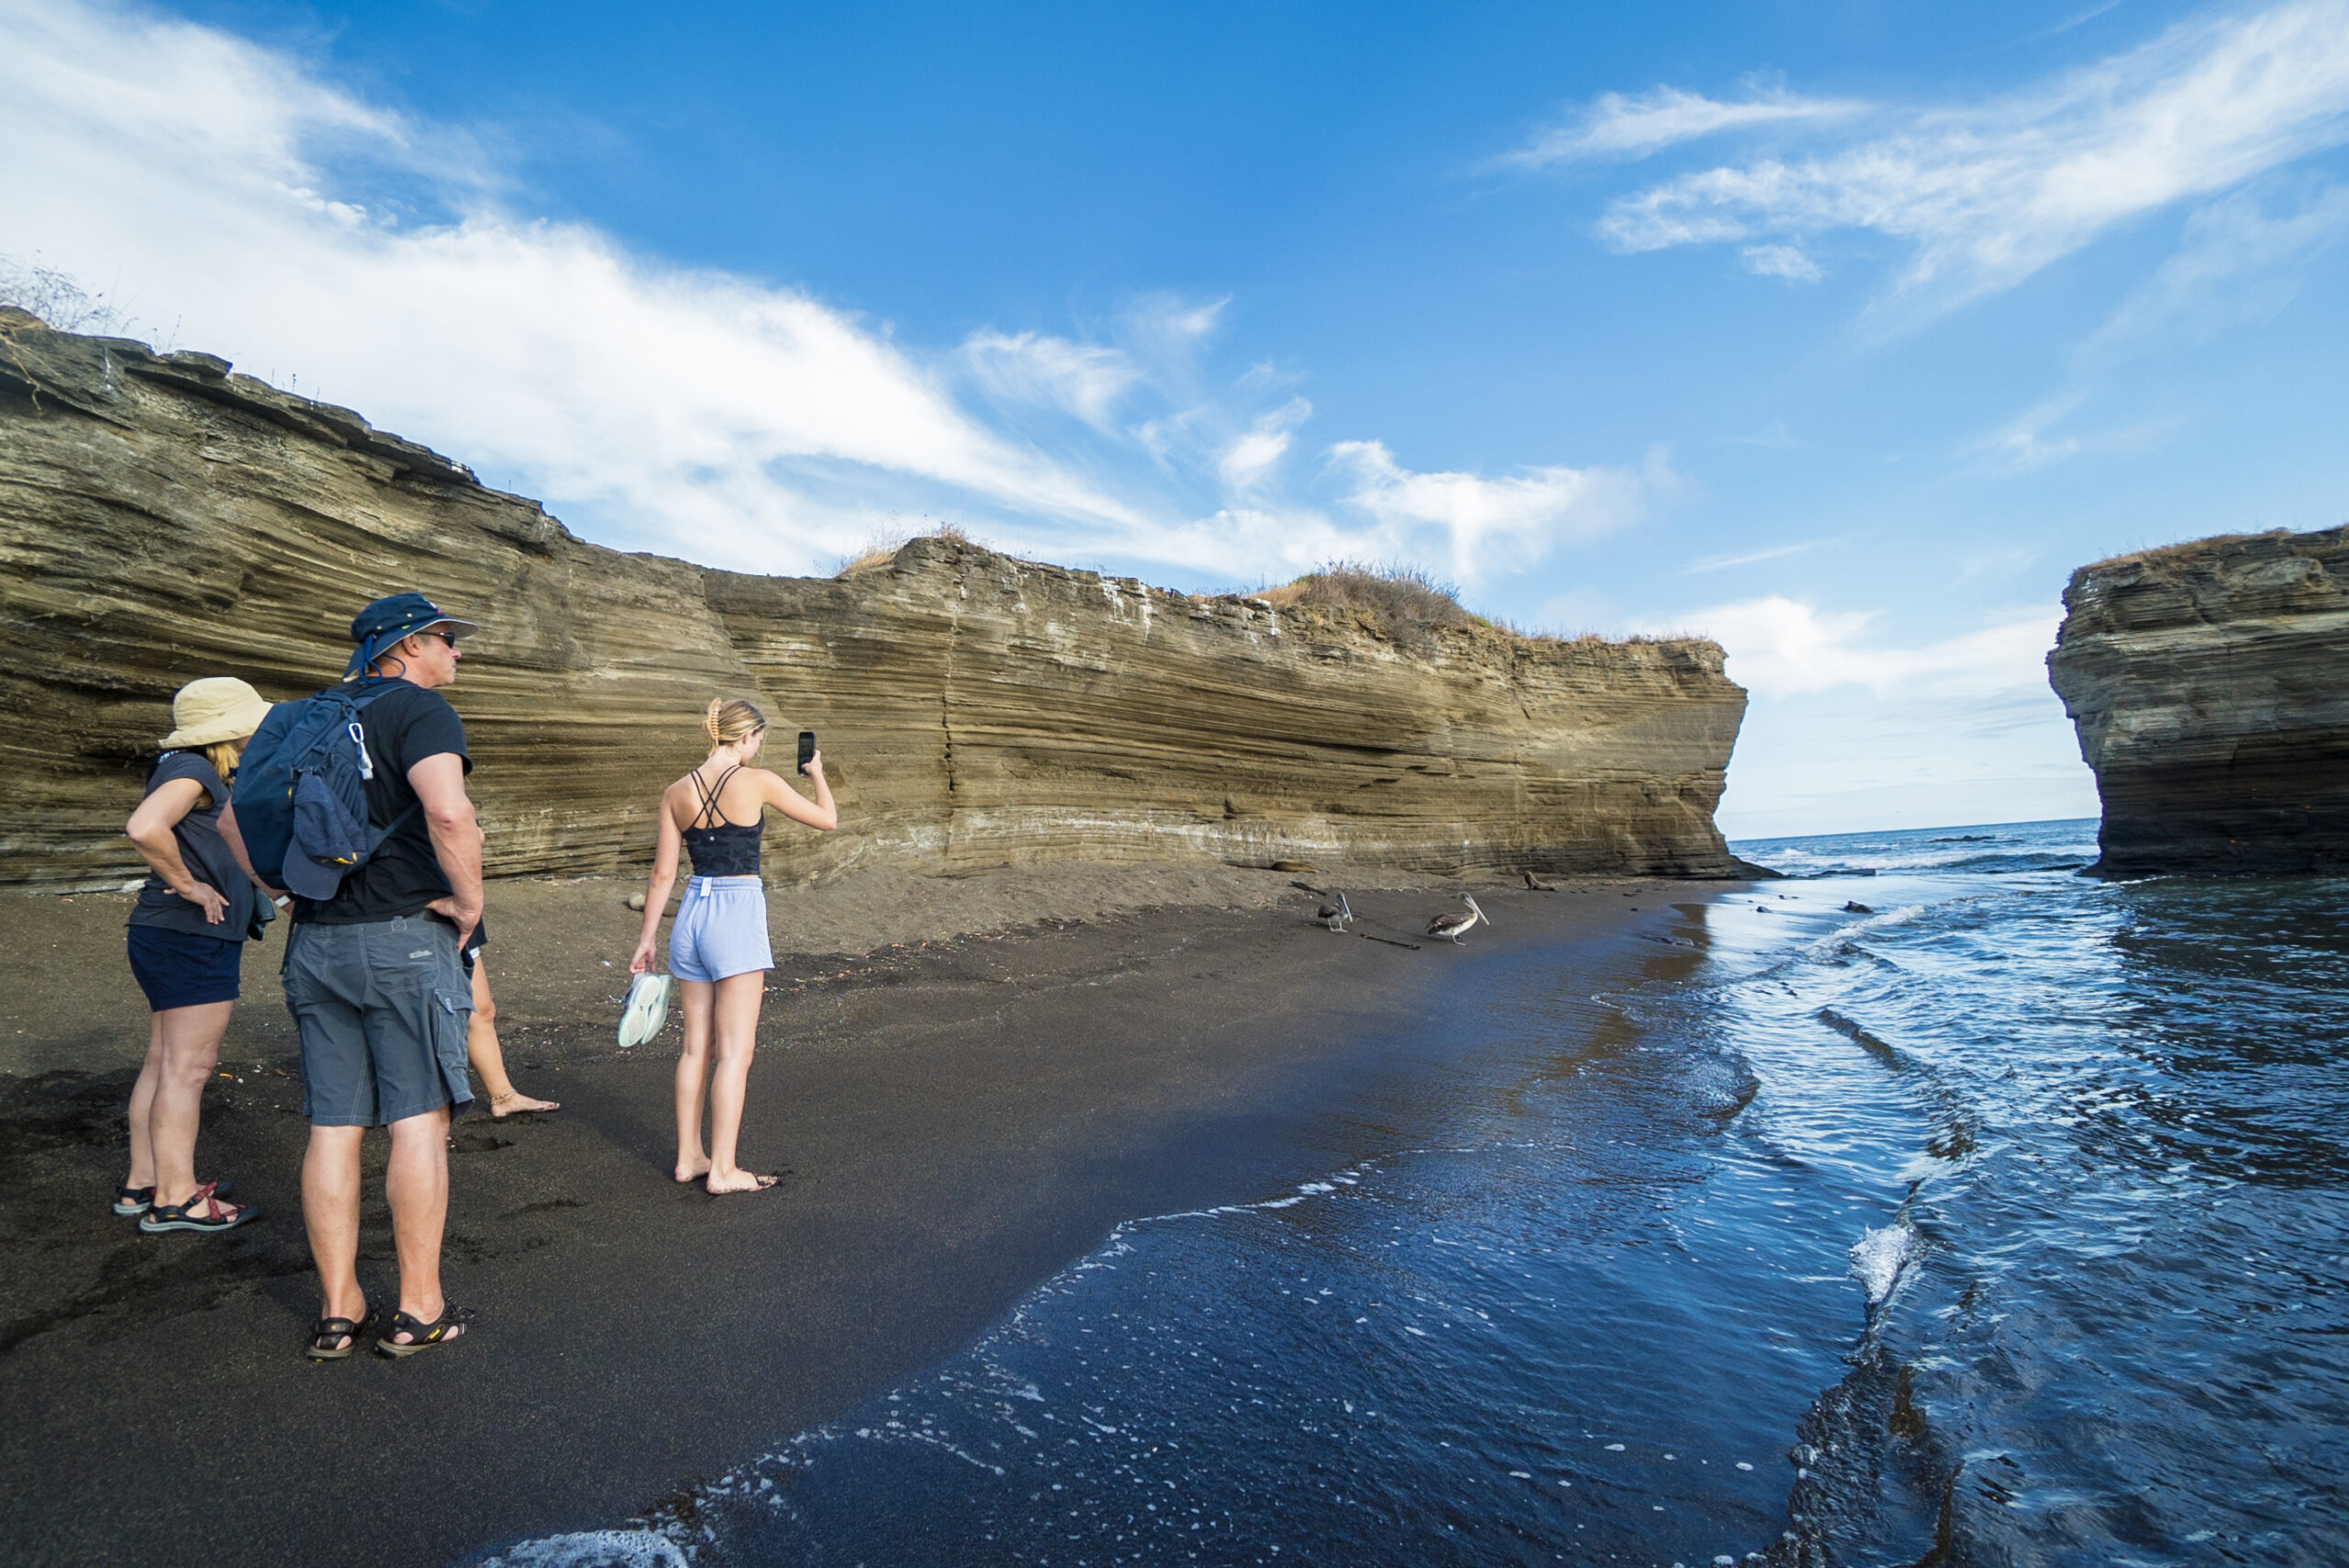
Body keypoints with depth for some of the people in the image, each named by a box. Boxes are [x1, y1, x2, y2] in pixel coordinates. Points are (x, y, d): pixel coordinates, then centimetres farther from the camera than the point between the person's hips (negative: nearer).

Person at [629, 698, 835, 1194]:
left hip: (692, 911, 6)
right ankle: (722, 1169, 5)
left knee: (696, 1047, 15)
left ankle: (689, 1157, 24)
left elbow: (663, 873, 7)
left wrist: (646, 938, 15)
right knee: (735, 1051, 0)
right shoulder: (757, 781, -8)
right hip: (738, 914, -6)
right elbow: (828, 820, 3)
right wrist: (817, 774, 20)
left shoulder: (676, 793, 6)